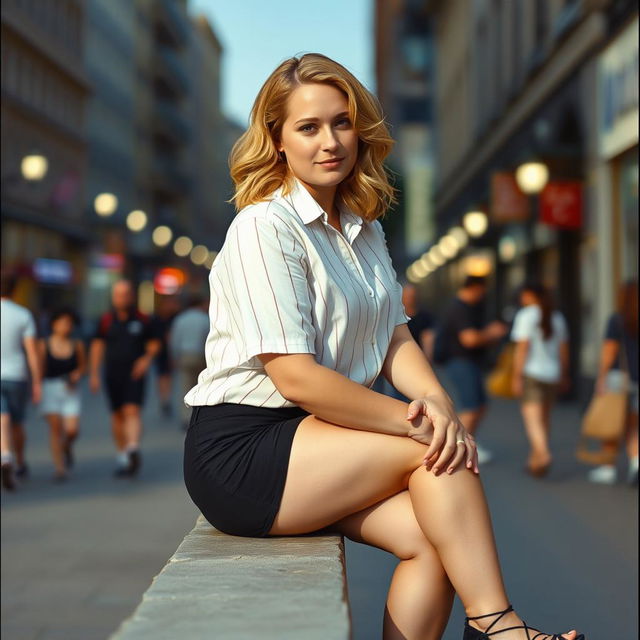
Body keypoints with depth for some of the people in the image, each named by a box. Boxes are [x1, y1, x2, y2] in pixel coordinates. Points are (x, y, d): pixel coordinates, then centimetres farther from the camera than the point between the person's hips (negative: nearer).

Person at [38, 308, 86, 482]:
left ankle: (67, 447, 28)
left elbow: (83, 365, 12)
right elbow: (40, 368, 0)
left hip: (70, 390, 1)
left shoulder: (77, 345, 0)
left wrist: (77, 375, -7)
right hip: (49, 388, -1)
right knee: (55, 428, -2)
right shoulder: (44, 345, -4)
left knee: (72, 430, -8)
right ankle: (59, 468, 5)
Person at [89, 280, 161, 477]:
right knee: (117, 415, 9)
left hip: (134, 374, -2)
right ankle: (122, 454, 22)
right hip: (112, 375, 2)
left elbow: (154, 343, 9)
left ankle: (133, 448, -32)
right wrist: (94, 374, 4)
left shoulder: (141, 320, 0)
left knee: (132, 411, -17)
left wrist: (147, 358, -11)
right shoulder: (106, 320, 3)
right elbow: (97, 345, 8)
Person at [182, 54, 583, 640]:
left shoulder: (365, 229, 14)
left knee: (431, 535, -16)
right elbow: (295, 376, -20)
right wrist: (412, 421, -20)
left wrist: (439, 405, -15)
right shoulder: (263, 228, -13)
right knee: (438, 451, -17)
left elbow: (396, 339, 6)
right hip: (241, 451, -7)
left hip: (309, 443, 7)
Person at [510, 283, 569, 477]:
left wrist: (516, 376, -11)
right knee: (544, 416, 15)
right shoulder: (557, 317, 10)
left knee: (532, 417, -8)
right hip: (552, 373, 6)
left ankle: (543, 453, -26)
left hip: (531, 372, -6)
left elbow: (522, 348, -13)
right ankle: (536, 458, 23)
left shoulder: (526, 315, -8)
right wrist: (564, 376, 19)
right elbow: (563, 349, 12)